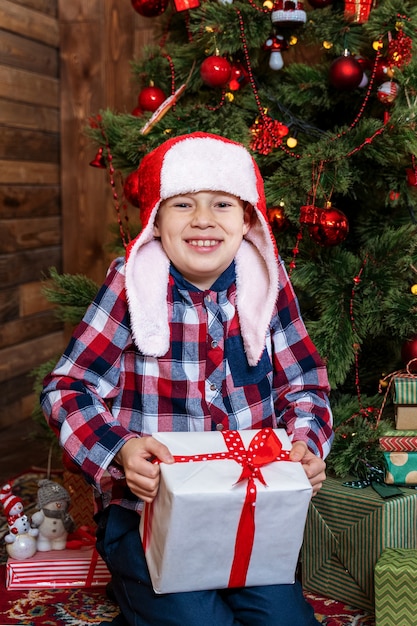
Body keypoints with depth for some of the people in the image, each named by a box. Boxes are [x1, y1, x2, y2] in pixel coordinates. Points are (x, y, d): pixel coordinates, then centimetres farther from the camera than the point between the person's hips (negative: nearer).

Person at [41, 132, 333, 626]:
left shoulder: (266, 281, 0)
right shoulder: (132, 284, -9)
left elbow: (303, 385, 7)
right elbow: (67, 389, -9)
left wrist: (307, 443, -14)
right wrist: (121, 449, -27)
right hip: (144, 507, -3)